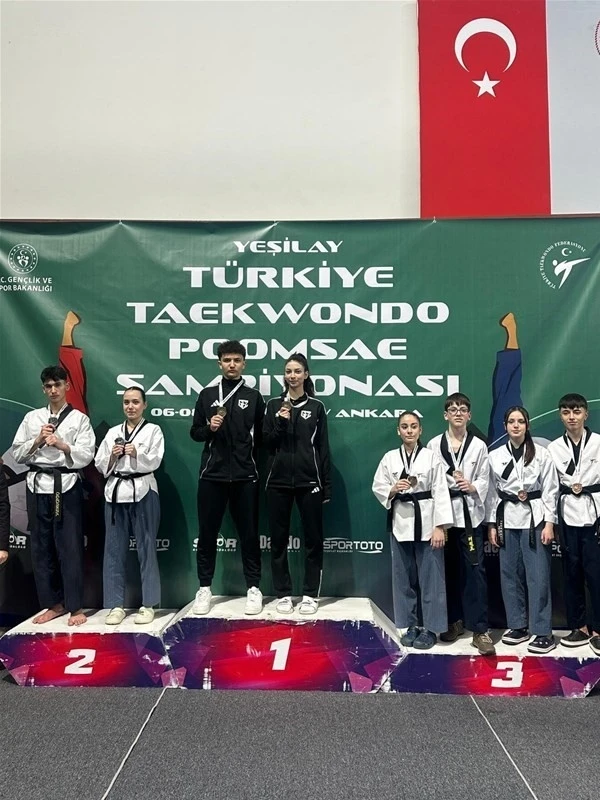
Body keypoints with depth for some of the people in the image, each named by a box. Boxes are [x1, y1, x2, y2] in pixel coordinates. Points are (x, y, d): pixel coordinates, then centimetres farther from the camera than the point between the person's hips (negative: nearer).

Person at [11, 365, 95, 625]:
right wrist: (37, 441, -7)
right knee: (42, 547, 9)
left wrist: (61, 444, -19)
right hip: (38, 486, 4)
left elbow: (85, 456, -6)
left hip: (66, 486, -4)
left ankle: (75, 606, 8)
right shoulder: (32, 417, 12)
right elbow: (17, 454, 8)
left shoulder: (79, 419, 2)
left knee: (69, 547, -2)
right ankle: (53, 603, 22)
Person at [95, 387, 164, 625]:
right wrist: (112, 456, -8)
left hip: (143, 492, -3)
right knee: (114, 550, 5)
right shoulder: (113, 433, 14)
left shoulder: (153, 430, 4)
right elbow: (100, 465, 10)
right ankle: (116, 605, 15)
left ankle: (148, 604, 9)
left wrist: (137, 454, -23)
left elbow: (154, 461, -7)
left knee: (146, 548, 1)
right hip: (115, 491, 4)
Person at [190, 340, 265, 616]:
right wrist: (209, 428, -11)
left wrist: (256, 467, 1)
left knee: (249, 533, 6)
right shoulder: (206, 395, 8)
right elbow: (195, 433, 8)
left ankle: (253, 588, 16)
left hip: (245, 477, -1)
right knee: (207, 533, 7)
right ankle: (204, 588, 19)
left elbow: (261, 436, 5)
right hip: (212, 475, 1)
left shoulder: (254, 397, 5)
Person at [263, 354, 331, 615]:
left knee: (313, 538, 3)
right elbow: (267, 443, 2)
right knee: (278, 539, 6)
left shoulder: (316, 407, 5)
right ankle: (283, 594, 17)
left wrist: (327, 486, 1)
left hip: (309, 481, -1)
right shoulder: (274, 405, 7)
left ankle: (310, 595, 15)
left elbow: (323, 448, 4)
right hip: (278, 481, 1)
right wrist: (280, 422, -15)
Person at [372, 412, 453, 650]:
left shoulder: (431, 457, -2)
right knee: (404, 577, 10)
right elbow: (378, 487, 6)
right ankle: (410, 626, 24)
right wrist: (393, 489, -15)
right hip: (400, 522, 2)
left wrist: (440, 526, -11)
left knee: (430, 577, 3)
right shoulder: (390, 458, 4)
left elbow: (440, 492, -6)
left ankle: (430, 628, 16)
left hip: (426, 523, -2)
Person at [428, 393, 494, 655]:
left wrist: (472, 487, -19)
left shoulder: (479, 446, 3)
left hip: (470, 514, -1)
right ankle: (453, 621, 27)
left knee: (475, 570, -5)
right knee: (448, 570, 11)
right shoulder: (434, 444, 3)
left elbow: (484, 480, 1)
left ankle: (479, 630, 2)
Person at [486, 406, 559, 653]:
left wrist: (549, 523, -8)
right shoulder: (495, 456, 4)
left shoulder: (541, 454, -1)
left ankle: (543, 632, 7)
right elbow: (492, 492, 6)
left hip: (535, 518, -3)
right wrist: (491, 525, 4)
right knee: (510, 574, 8)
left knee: (538, 575, -2)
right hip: (507, 520, 3)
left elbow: (550, 489, -2)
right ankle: (518, 626, 21)